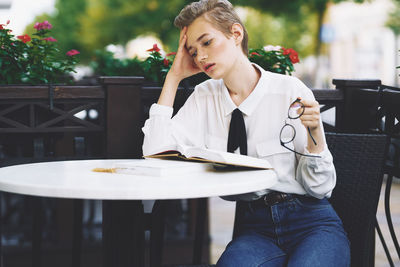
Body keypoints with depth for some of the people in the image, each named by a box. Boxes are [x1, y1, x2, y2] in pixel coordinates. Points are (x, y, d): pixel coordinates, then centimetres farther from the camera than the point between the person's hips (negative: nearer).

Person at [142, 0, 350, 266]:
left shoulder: (290, 91, -4)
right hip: (257, 227, 2)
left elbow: (320, 187, -2)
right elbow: (155, 153, -5)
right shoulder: (204, 98, 8)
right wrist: (174, 77, 0)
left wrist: (315, 132, -21)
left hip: (312, 222, -1)